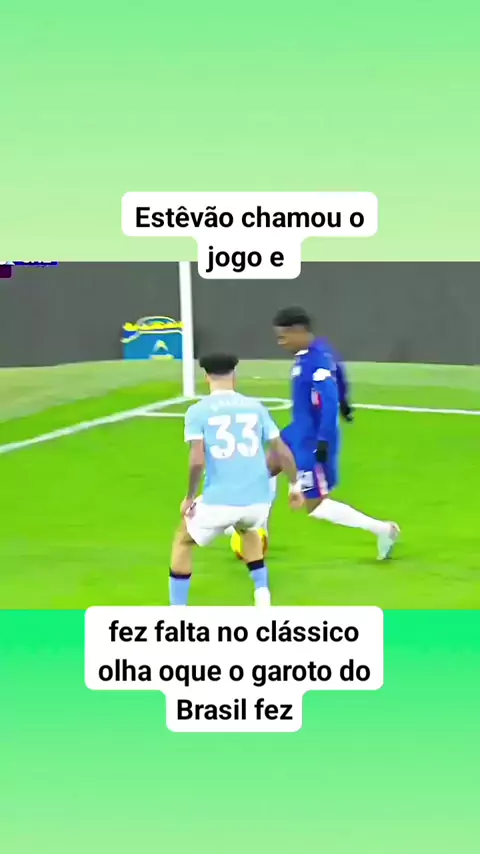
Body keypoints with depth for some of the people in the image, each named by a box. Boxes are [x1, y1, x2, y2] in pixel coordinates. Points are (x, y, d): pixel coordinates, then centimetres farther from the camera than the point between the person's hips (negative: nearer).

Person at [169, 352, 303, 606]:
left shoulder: (198, 411, -1)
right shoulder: (255, 407, 9)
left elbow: (197, 460, -13)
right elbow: (283, 452, 9)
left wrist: (189, 497, 1)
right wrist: (295, 485, 24)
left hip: (219, 501, -3)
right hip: (258, 500, 3)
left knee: (183, 541, 24)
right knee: (248, 530, 39)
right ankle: (262, 593, 25)